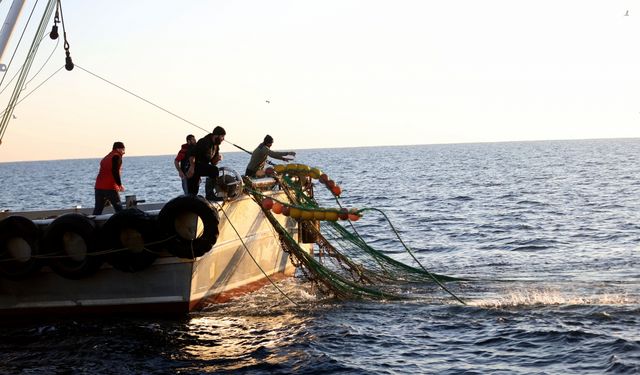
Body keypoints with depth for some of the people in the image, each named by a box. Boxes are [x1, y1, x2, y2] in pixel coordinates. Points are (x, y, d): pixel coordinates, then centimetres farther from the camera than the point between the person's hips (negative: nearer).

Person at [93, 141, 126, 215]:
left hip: (99, 187, 7)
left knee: (97, 209, 8)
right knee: (119, 208, -1)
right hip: (110, 188, -7)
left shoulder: (105, 158, 24)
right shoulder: (117, 156, -3)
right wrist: (120, 185, -12)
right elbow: (115, 172, -16)